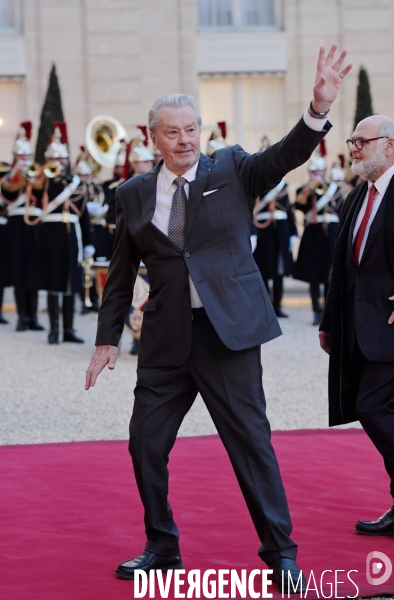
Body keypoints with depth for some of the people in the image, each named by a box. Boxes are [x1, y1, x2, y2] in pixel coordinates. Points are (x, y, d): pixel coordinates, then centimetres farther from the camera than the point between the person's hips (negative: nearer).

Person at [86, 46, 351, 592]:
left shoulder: (232, 170, 2)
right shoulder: (134, 195, 8)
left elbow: (285, 156, -15)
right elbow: (121, 274, 12)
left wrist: (320, 107, -31)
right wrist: (108, 338, 9)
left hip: (229, 331, -3)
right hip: (165, 340, 3)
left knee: (251, 441, -1)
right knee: (146, 444, 5)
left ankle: (280, 552, 9)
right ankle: (163, 548, 23)